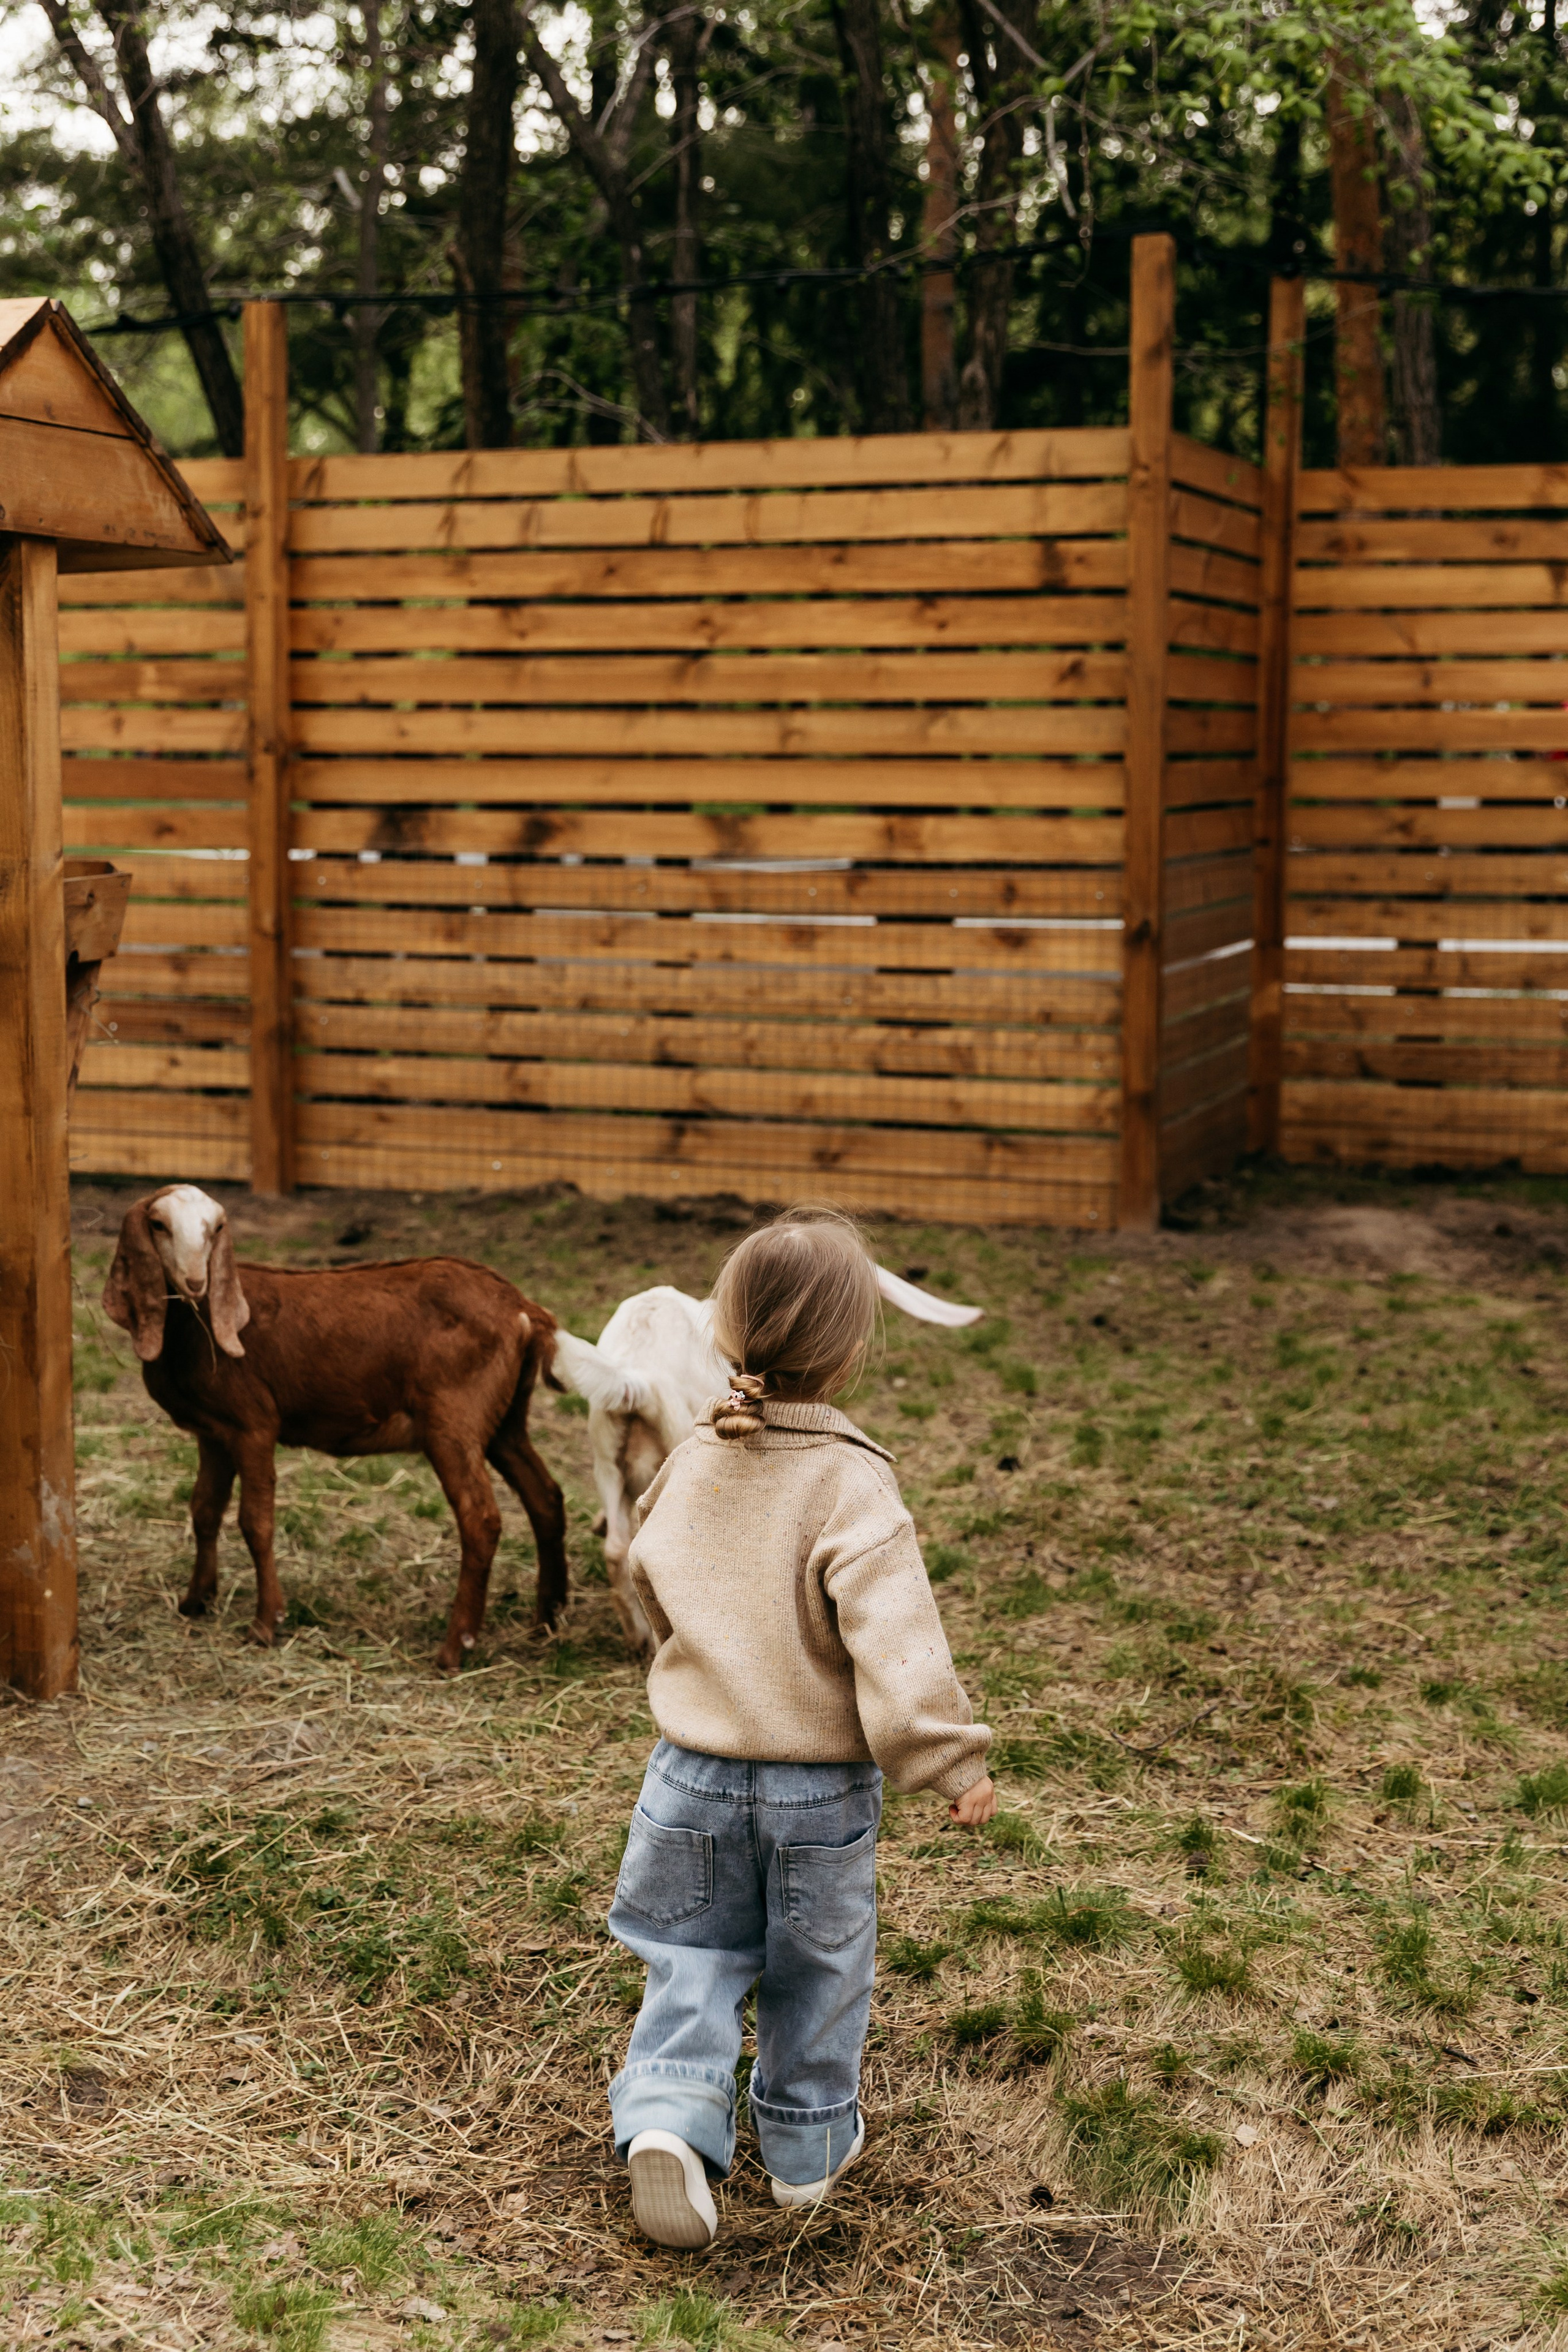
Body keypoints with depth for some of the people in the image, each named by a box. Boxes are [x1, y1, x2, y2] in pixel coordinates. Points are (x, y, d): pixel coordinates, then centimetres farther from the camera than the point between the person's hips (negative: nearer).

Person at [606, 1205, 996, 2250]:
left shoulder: (694, 1461, -3)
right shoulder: (852, 1485, -22)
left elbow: (654, 1586, 14)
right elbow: (895, 1643, -27)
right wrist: (953, 1762, -20)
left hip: (696, 1771, 3)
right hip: (820, 1786, -3)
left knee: (694, 1959, 14)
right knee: (816, 1969, 16)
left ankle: (668, 2114, -6)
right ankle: (808, 2147, 30)